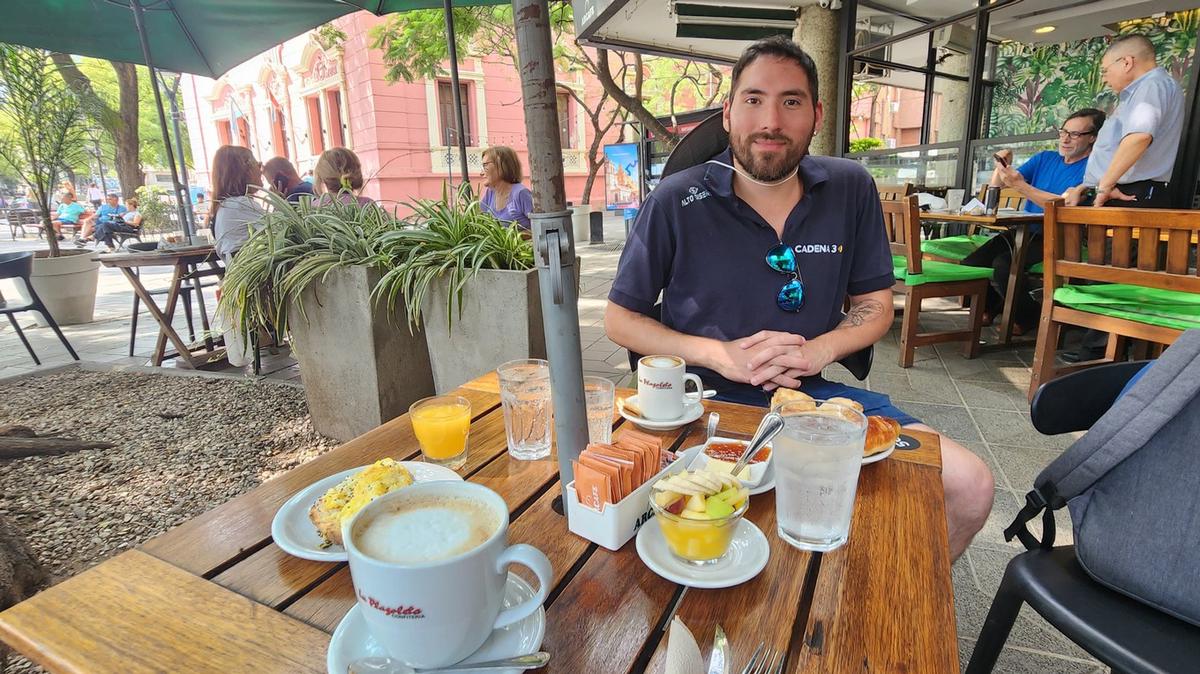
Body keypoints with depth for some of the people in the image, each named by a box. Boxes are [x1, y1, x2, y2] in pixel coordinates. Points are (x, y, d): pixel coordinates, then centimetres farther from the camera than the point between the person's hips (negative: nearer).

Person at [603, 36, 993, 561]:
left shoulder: (851, 190, 3)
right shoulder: (676, 202, -8)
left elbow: (876, 306, 10)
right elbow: (619, 319, -3)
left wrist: (819, 350, -12)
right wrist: (722, 355, -16)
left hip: (812, 391, 4)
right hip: (708, 398, -3)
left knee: (970, 487, -8)